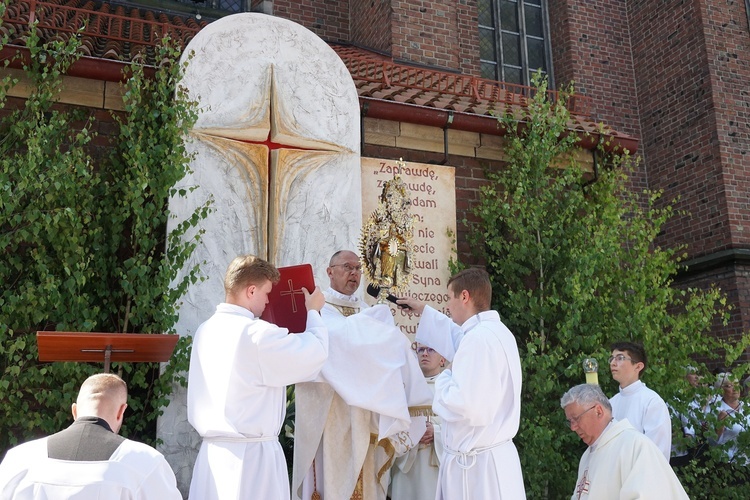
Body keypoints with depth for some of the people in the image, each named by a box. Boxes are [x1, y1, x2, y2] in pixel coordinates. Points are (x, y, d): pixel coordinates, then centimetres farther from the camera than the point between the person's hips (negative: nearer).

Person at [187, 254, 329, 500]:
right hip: (251, 453, -7)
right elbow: (316, 352, -11)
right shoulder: (258, 335, -19)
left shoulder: (205, 330, 5)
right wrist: (313, 311, 5)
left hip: (212, 450, 7)